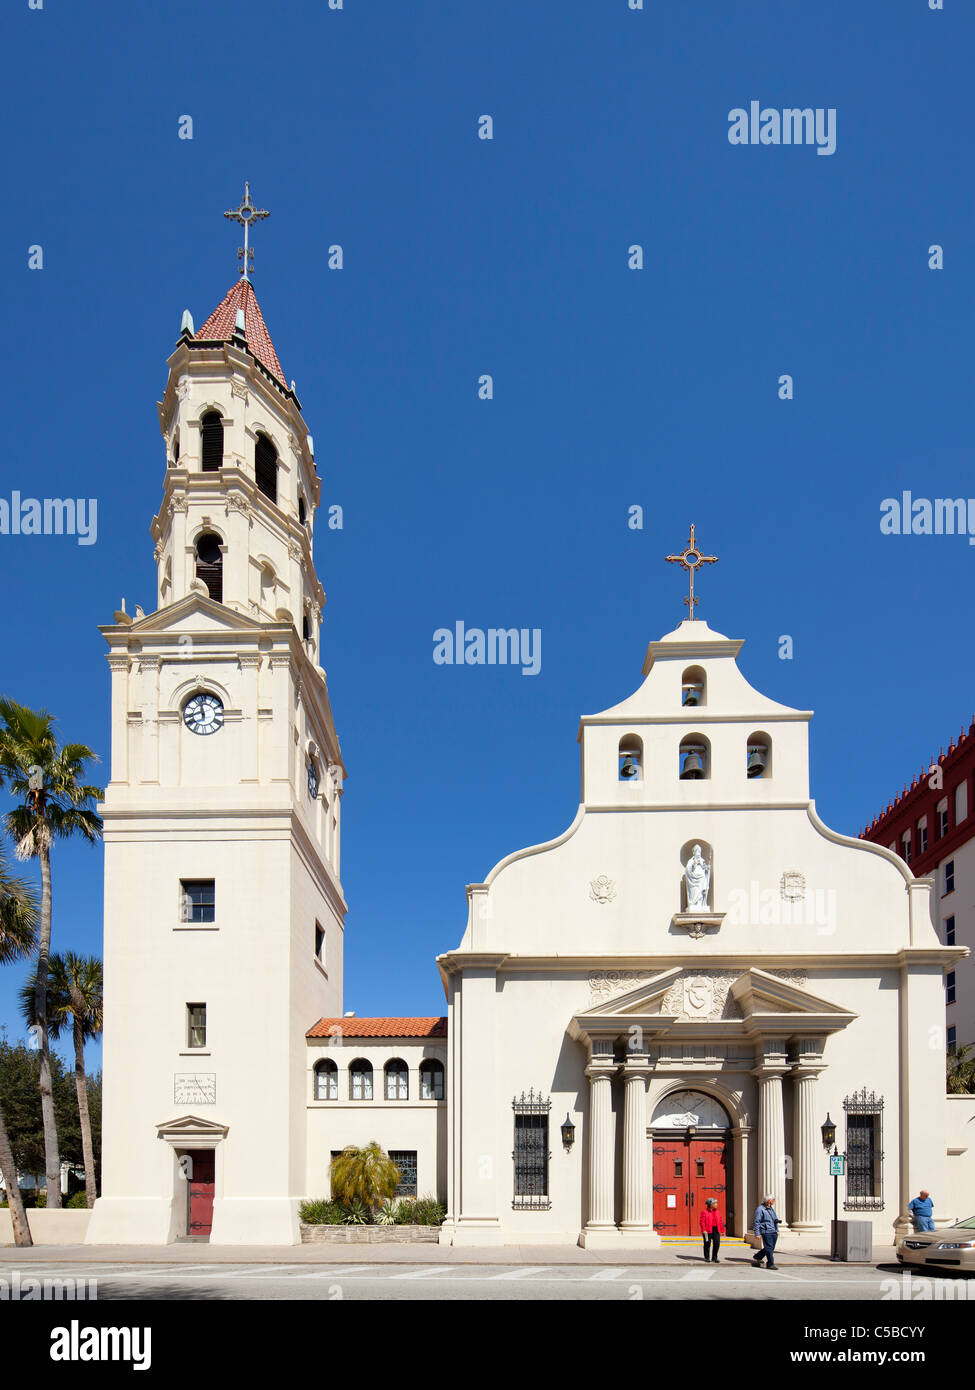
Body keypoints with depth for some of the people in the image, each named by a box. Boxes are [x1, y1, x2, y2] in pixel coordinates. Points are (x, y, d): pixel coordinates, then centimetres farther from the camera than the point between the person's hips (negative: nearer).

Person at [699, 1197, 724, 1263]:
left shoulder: (717, 1212, 12)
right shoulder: (704, 1212, -4)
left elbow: (720, 1222, 14)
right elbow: (702, 1222, -10)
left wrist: (722, 1231, 11)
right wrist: (703, 1230, -19)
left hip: (716, 1230, 4)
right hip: (708, 1230, -4)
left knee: (717, 1243, -4)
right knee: (707, 1244, 2)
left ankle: (714, 1258, 8)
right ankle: (706, 1257, 17)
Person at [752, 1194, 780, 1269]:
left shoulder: (771, 1208, 17)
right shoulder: (760, 1209, -9)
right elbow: (756, 1222, -11)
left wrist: (777, 1230, 22)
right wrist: (757, 1233, -15)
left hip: (774, 1232, 8)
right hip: (766, 1231, -8)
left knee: (771, 1248, 13)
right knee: (769, 1248, -8)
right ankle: (771, 1264, 0)